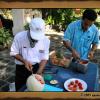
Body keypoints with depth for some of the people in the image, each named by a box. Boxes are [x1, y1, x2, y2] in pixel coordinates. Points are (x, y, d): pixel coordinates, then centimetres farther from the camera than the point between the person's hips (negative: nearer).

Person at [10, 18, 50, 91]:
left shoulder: (46, 40, -12)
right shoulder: (19, 37, -18)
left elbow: (44, 58, -7)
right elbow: (14, 53, -8)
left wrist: (39, 73, -18)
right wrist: (24, 61, -24)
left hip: (37, 67, 2)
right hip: (21, 69, -1)